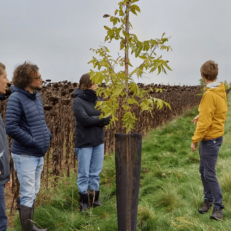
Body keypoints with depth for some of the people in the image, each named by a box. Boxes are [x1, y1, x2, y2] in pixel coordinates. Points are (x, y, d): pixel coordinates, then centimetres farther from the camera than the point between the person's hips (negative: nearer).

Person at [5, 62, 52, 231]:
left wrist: (48, 136, 3)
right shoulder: (16, 98, -15)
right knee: (28, 193, 0)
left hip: (39, 154, 8)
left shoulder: (37, 96, 8)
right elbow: (11, 127, -22)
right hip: (25, 155, -8)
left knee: (34, 192, 18)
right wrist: (33, 141, -20)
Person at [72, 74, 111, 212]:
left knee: (96, 172, 12)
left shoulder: (98, 100, 6)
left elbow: (107, 118, -1)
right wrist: (101, 118, -9)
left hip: (99, 141, 5)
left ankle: (94, 198, 25)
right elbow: (85, 119, -20)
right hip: (84, 142, -5)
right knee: (84, 173, 5)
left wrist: (93, 120, -18)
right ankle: (83, 201, 17)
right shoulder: (78, 101, -10)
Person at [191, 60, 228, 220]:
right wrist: (201, 115, 19)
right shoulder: (221, 91, 5)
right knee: (204, 171, 18)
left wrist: (195, 140, -16)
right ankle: (208, 199, 30)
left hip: (210, 139, -9)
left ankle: (218, 207, 9)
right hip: (212, 137, 9)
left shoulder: (210, 95, -23)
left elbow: (205, 122, -23)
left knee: (210, 174, -2)